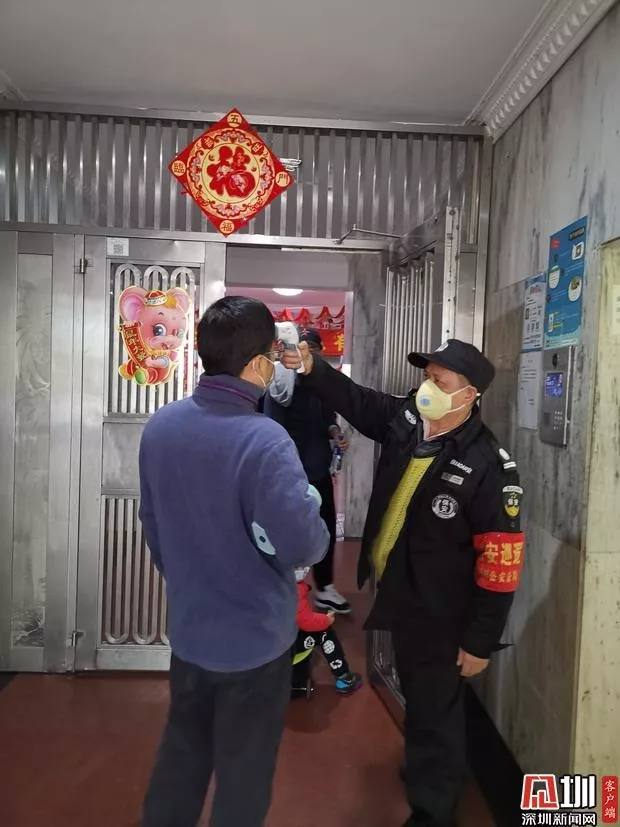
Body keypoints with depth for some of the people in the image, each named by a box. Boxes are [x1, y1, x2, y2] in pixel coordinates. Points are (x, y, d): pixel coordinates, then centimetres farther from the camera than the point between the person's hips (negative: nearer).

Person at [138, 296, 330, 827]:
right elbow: (304, 547, -28)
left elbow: (152, 524, 6)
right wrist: (313, 507, -5)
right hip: (254, 639, -5)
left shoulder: (161, 426, -5)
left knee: (182, 754, 26)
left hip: (188, 631, 6)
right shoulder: (263, 440, -27)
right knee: (243, 775, 17)